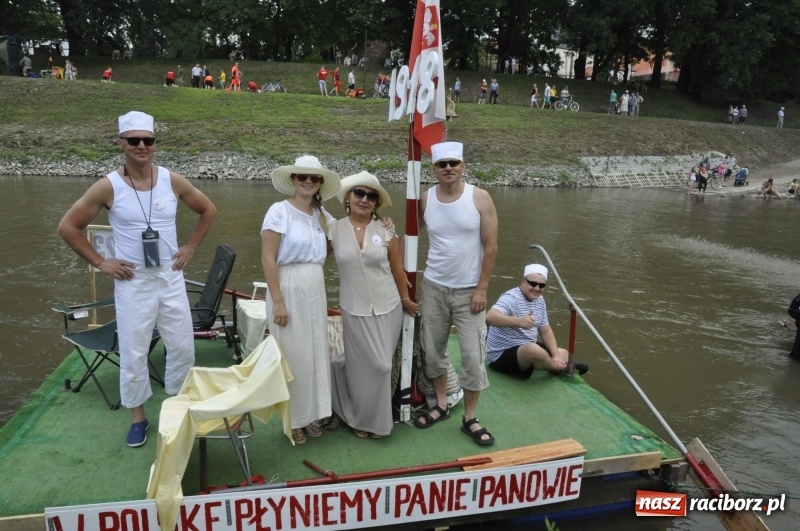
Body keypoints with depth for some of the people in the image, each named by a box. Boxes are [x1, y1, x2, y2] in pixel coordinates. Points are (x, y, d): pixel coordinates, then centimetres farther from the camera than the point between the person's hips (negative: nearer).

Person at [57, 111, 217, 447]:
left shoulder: (173, 181, -3)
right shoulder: (108, 187, -8)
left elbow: (208, 211, 12)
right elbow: (68, 227, -1)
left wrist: (190, 248, 6)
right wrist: (100, 262, -4)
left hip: (170, 277, 2)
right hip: (132, 281, -2)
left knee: (183, 347, 8)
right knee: (133, 352, 6)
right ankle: (138, 418, 23)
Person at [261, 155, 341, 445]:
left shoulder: (322, 215, 8)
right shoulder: (279, 211, -11)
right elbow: (268, 259, -14)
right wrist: (278, 301, -17)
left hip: (315, 291, 6)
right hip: (289, 290, -6)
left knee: (315, 353, 13)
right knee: (293, 356, 3)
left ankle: (309, 415, 29)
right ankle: (292, 420, 21)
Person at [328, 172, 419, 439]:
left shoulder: (385, 230, -2)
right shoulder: (334, 229, -3)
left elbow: (397, 269, 5)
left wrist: (406, 300, 10)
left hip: (388, 307, 2)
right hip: (355, 309, -2)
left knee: (380, 365, 6)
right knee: (372, 365, -1)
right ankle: (366, 418, 27)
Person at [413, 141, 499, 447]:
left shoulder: (480, 198, -9)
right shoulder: (425, 200, -2)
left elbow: (490, 247, -7)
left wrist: (481, 289, -10)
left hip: (469, 291, -2)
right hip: (433, 287, 3)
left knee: (472, 356, 0)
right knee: (433, 350, 12)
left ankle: (470, 419, 16)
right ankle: (441, 406, 31)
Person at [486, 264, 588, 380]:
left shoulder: (539, 300, 5)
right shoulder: (511, 298, -23)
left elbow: (546, 331, 10)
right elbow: (489, 317, -42)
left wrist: (556, 357, -6)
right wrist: (518, 321, -56)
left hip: (528, 349, 9)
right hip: (502, 355, -8)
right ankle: (561, 368, -7)